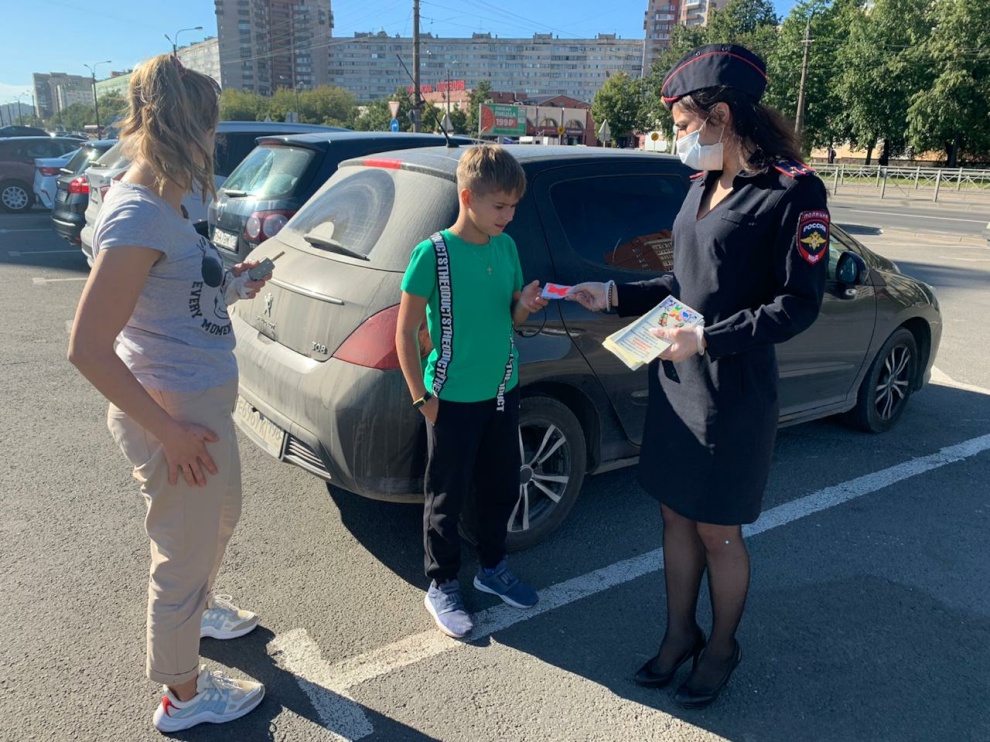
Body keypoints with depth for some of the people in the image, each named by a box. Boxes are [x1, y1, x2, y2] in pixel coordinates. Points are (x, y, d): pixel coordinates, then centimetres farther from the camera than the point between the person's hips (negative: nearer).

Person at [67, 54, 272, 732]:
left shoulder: (157, 203, 5)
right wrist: (168, 430, -23)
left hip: (203, 403, 10)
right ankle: (183, 695, 35)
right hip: (175, 415, -9)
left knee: (220, 519, 30)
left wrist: (227, 287, 12)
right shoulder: (138, 216, -24)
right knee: (183, 556, 11)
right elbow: (87, 348, -26)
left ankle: (196, 608, 59)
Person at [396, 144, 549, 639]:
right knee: (447, 497, 8)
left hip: (503, 392, 6)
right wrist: (422, 399, -12)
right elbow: (405, 333, -12)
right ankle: (442, 586, 27)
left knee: (502, 487, 18)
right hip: (454, 399, -6)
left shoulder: (506, 247, 3)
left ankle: (492, 568, 39)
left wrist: (526, 305, -10)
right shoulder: (434, 253, -15)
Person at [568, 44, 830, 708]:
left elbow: (799, 304, -14)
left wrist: (707, 339, -22)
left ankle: (722, 647, 33)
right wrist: (614, 295, 8)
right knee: (676, 514, 16)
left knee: (717, 530, 8)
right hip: (674, 380, 7)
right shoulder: (704, 186, 9)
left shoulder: (792, 191, -13)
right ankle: (681, 633, 36)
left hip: (733, 396, -7)